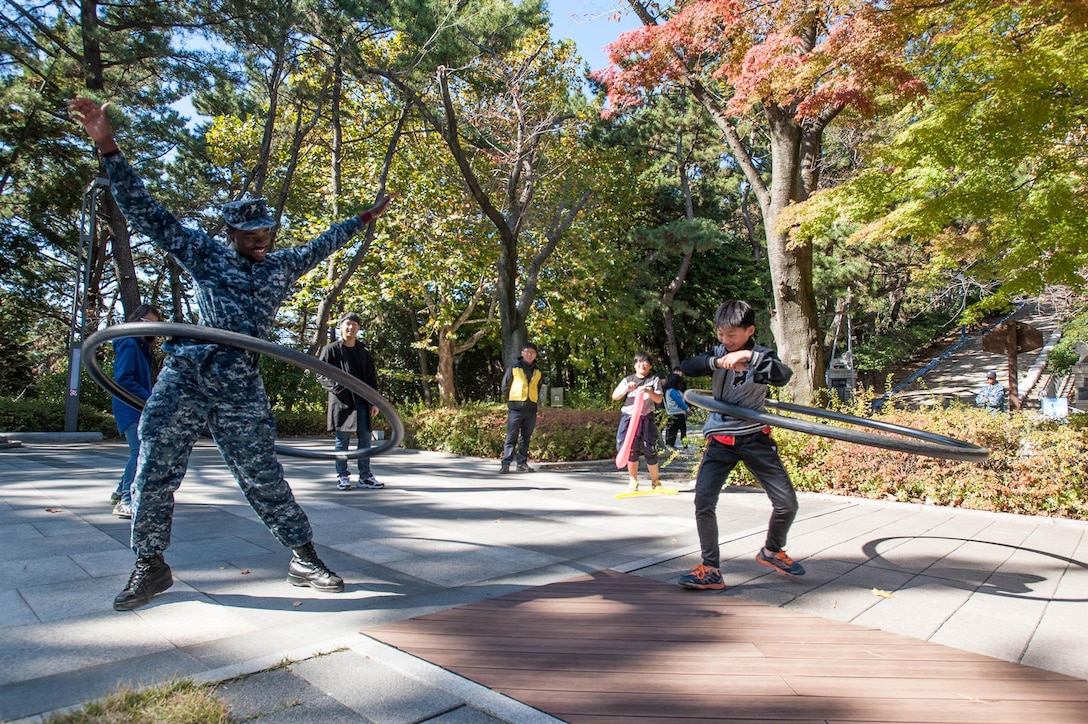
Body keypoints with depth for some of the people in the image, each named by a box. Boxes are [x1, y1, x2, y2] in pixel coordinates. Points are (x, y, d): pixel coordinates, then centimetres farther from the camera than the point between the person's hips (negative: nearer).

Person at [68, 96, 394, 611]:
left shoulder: (283, 266, 15)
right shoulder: (204, 254, 9)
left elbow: (324, 244, 28)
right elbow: (146, 214, 5)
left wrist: (365, 218, 35)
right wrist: (107, 147, -1)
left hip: (241, 386, 0)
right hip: (184, 376, 0)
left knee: (262, 476, 0)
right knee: (154, 472, 2)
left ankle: (304, 559, 9)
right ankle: (151, 567, 19)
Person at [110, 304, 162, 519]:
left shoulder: (142, 347, 19)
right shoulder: (128, 344, -10)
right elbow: (123, 379, -19)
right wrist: (150, 399, -20)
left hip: (141, 409, 10)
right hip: (129, 408, -10)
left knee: (141, 452, 15)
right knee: (139, 452, -17)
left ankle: (121, 492, 28)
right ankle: (126, 502, -16)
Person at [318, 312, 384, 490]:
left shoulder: (364, 352, 13)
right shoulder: (331, 349, 2)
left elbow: (372, 379, 14)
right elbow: (321, 374, -2)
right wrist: (337, 387, -18)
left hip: (362, 402, 4)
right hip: (341, 402, -3)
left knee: (365, 439, 4)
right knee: (342, 439, 2)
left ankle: (365, 476, 12)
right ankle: (342, 476, 11)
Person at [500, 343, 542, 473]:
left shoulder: (537, 372, 12)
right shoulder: (514, 368, 1)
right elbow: (505, 385, 6)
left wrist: (537, 401, 13)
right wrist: (509, 401, 5)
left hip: (531, 410, 4)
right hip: (515, 409, -4)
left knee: (526, 438, 9)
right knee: (511, 437, -5)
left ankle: (522, 463, 16)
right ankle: (505, 464, -3)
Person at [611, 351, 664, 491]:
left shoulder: (654, 379, 10)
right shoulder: (628, 380, 14)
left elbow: (659, 399, 0)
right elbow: (615, 396, 6)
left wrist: (648, 391, -19)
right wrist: (626, 389, -11)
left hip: (646, 418, -1)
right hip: (628, 417, 2)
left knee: (650, 450, -3)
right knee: (631, 450, 0)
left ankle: (655, 481, 12)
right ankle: (633, 481, 11)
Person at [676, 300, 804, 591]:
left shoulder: (761, 356, -2)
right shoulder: (716, 353, 3)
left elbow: (784, 375, -24)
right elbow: (686, 367, -13)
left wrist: (750, 356, -35)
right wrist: (717, 361, -27)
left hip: (755, 438, 0)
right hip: (720, 440, 1)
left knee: (787, 502, 0)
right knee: (703, 500, -13)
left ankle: (772, 551, 29)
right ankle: (711, 569, -1)